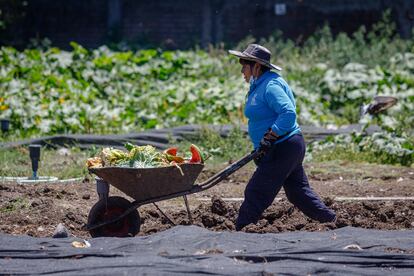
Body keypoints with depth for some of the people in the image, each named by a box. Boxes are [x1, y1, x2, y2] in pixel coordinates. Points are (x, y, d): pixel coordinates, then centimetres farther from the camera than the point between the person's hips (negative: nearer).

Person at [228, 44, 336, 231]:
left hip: (283, 149, -11)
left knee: (256, 194, -7)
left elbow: (289, 113, -29)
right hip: (288, 148, 11)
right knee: (298, 192, 17)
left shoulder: (270, 86, -18)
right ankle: (333, 222, 23)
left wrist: (269, 138, -28)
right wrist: (264, 143, 21)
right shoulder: (259, 85, 15)